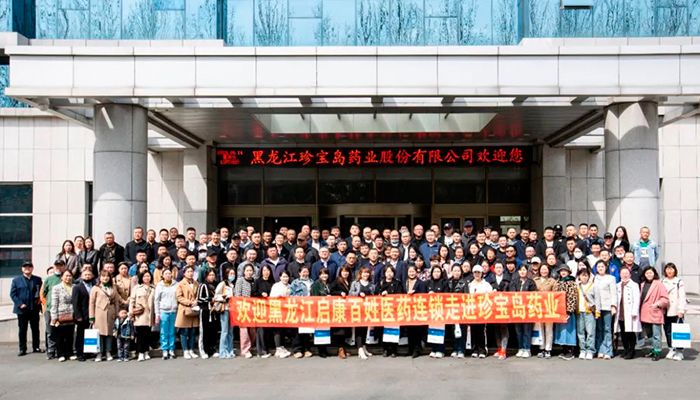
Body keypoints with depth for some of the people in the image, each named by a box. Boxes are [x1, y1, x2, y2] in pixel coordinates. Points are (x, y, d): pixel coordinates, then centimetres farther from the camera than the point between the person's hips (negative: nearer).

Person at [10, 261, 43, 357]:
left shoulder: (37, 279, 9)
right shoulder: (16, 280, 4)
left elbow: (41, 292, 9)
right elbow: (12, 293, -2)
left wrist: (39, 299, -10)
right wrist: (19, 303, -13)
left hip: (34, 309, 2)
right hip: (22, 309, -2)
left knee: (35, 329, 8)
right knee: (22, 330, 3)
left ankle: (36, 347, 18)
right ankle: (22, 349, 9)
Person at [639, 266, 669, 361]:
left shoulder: (659, 284, -6)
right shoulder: (643, 284, 14)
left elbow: (665, 299, -9)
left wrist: (657, 304, -21)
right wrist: (640, 310, 10)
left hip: (655, 313, -7)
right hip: (645, 313, 7)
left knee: (656, 334, -4)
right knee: (649, 334, 14)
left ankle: (657, 351, 3)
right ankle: (653, 349, 25)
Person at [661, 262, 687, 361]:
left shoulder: (679, 282, 0)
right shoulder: (662, 282, 14)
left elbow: (682, 298, -4)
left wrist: (681, 310, -10)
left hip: (676, 311, -4)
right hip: (665, 311, 4)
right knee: (667, 331, 8)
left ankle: (679, 352, 1)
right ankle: (671, 350, 18)